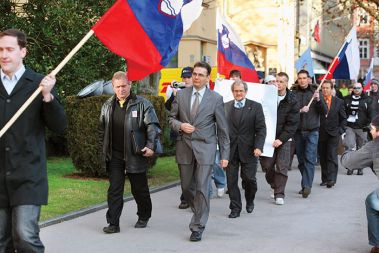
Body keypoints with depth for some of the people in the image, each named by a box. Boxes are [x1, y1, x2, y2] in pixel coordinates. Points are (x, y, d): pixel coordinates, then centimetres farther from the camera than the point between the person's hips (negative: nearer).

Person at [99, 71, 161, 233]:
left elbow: (152, 126, -7)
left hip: (135, 154, -3)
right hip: (114, 156, 3)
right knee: (114, 189, 0)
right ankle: (113, 223, 3)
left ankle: (144, 217, 30)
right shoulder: (107, 106, 9)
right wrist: (103, 150, 14)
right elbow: (102, 130, 17)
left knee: (140, 188, 10)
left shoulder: (142, 104, -5)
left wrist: (150, 146, -18)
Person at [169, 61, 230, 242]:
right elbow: (172, 118, 12)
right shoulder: (181, 95, 6)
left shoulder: (216, 99, -1)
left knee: (202, 188, -6)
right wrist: (180, 125, -11)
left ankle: (197, 227, 5)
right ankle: (200, 212, 36)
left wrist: (225, 155, 0)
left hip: (205, 147, -3)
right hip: (184, 147, 3)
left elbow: (222, 129, 1)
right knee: (185, 186, 10)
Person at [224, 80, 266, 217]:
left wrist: (258, 147, -13)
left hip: (248, 149, -2)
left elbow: (261, 129, -2)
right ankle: (235, 208, 14)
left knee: (249, 178, 0)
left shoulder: (255, 106, 2)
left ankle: (250, 201, 29)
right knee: (231, 180, 3)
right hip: (230, 149, 2)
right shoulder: (226, 107, 7)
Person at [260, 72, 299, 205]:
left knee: (282, 167, -5)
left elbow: (292, 124, -7)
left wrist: (281, 139, -15)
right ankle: (274, 186, 27)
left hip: (284, 138, -2)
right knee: (266, 165, 2)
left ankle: (279, 194, 2)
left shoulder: (292, 101, -4)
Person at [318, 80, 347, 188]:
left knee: (332, 156, -9)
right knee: (322, 157, 7)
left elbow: (343, 118, 10)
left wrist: (341, 130, 0)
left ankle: (331, 179, -10)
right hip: (321, 133, 1)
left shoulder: (339, 102, 5)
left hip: (333, 133, -1)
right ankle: (324, 179, 16)